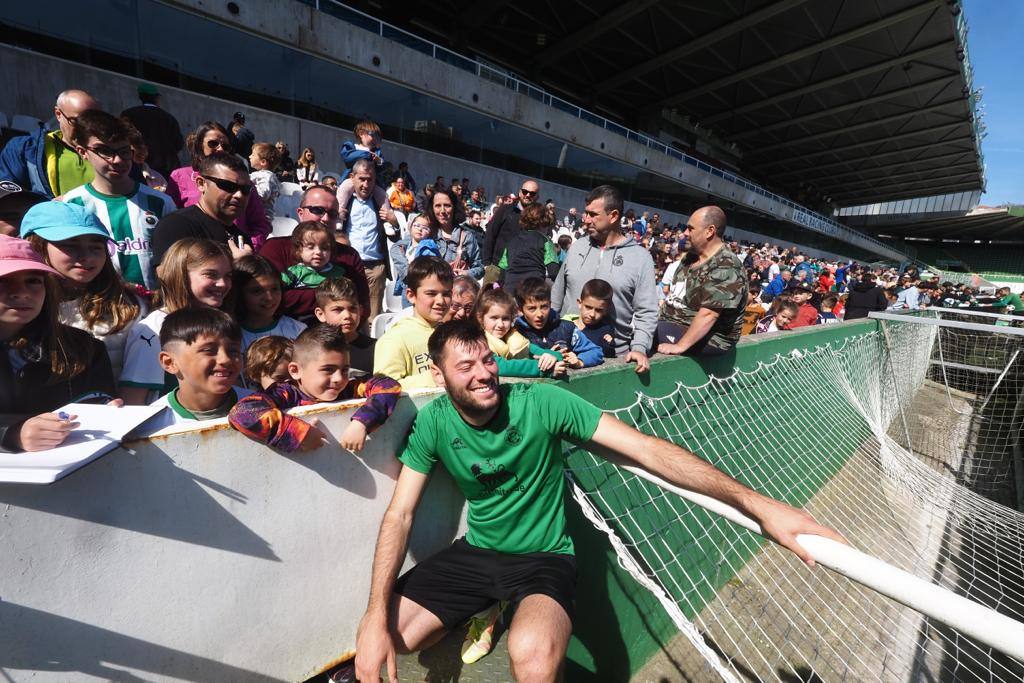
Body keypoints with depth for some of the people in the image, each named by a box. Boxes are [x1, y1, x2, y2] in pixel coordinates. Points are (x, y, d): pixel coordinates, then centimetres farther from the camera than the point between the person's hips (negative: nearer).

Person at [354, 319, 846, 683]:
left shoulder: (541, 402, -22)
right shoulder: (433, 423, -11)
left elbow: (646, 449, -25)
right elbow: (400, 514, -7)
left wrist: (755, 503, -32)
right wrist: (376, 616, -19)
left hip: (543, 556, -3)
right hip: (477, 552, 4)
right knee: (380, 641, -4)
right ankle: (480, 613, 19)